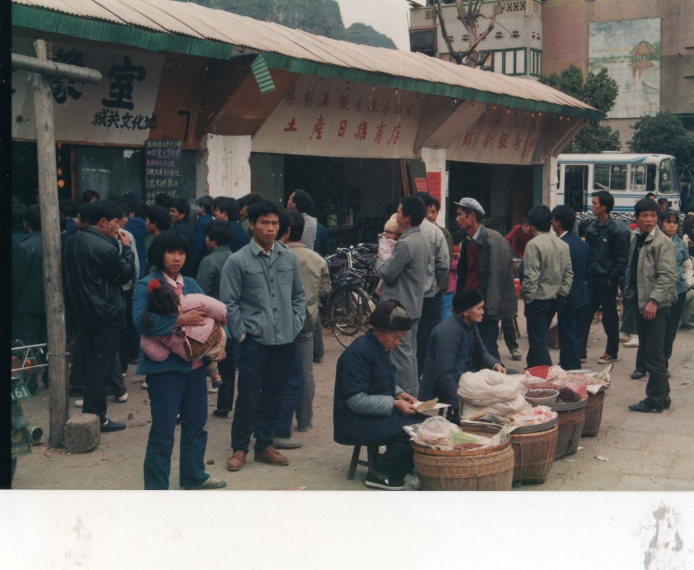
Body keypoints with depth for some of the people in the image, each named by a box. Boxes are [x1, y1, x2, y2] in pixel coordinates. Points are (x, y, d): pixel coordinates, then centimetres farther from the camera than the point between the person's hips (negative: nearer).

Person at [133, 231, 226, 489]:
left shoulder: (190, 284, 12)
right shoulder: (146, 285, -9)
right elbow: (142, 321, -23)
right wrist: (181, 320, -25)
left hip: (194, 364, 7)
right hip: (165, 366, -7)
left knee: (195, 424, 18)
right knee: (163, 431, -1)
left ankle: (193, 475, 35)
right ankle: (155, 487, 9)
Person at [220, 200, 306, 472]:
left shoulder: (289, 257, 6)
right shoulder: (238, 261, -6)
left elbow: (298, 295, 15)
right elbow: (229, 302, -4)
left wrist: (296, 324, 5)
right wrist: (241, 334, -6)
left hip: (285, 339, 4)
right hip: (254, 339, -4)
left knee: (274, 395, 12)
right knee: (249, 396, -1)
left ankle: (265, 445, 24)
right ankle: (239, 448, 13)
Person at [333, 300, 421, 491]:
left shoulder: (382, 348, 11)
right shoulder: (358, 353, -19)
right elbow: (356, 401, -22)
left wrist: (400, 394, 4)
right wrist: (394, 403, -21)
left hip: (377, 414, 9)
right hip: (355, 423, -9)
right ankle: (380, 474, -8)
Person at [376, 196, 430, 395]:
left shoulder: (405, 244, -21)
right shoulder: (424, 241, 10)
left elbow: (388, 274, -16)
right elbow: (430, 271, 18)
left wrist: (379, 262, 3)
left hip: (399, 308, -10)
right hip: (415, 305, 10)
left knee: (401, 354, -4)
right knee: (411, 352, 17)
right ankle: (414, 392, 25)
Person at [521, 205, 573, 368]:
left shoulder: (534, 244, -17)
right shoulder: (563, 245, 4)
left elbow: (531, 276, -19)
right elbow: (569, 273, 7)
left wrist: (527, 298, -10)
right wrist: (562, 294, 10)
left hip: (538, 298, -7)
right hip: (555, 299, 7)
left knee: (538, 339, 0)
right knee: (541, 336, 20)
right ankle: (533, 366, 31)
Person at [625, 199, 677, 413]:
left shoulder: (663, 243, -12)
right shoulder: (635, 239, 13)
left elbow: (667, 276, -18)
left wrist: (654, 301, -24)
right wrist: (629, 295, 17)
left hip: (657, 306, -9)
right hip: (640, 303, 9)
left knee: (653, 354, -5)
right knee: (646, 351, 14)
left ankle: (656, 400, 4)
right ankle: (662, 395, 25)